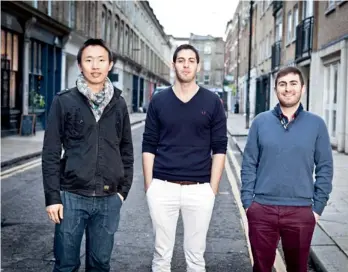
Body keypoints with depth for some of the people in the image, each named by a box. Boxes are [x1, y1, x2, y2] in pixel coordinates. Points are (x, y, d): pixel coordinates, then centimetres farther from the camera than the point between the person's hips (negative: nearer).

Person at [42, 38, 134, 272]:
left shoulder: (118, 103, 6)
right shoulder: (64, 102, -2)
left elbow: (126, 151, 12)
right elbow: (51, 153, -2)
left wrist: (124, 189, 7)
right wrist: (52, 196, -6)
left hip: (109, 199, 2)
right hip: (72, 196, -2)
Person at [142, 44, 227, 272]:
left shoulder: (212, 102, 3)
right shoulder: (159, 101, 5)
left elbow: (219, 149, 2)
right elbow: (149, 147, 6)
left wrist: (213, 189, -3)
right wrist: (149, 187, 0)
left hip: (199, 189, 0)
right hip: (163, 188, 1)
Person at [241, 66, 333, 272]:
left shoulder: (316, 124, 2)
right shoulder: (260, 122, 3)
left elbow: (325, 168, 3)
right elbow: (249, 164, 4)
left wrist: (318, 207, -1)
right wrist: (247, 201, -1)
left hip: (301, 212, 0)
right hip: (262, 210, 0)